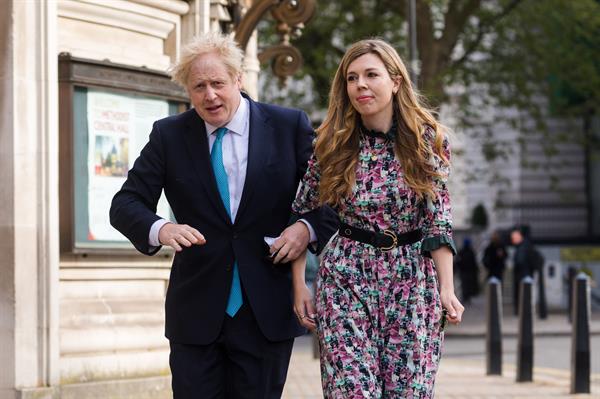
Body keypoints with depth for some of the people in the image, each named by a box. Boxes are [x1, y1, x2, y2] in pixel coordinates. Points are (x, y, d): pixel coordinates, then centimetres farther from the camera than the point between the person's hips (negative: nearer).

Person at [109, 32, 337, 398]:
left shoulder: (290, 126, 0)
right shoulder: (169, 135, 3)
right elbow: (126, 204, 1)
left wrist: (308, 228, -15)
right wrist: (160, 229, -21)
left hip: (267, 311, -1)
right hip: (196, 311, 1)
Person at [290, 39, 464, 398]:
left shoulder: (428, 139, -1)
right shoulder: (332, 146, 0)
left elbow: (438, 220, -1)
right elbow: (302, 217, 7)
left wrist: (446, 288, -8)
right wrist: (299, 285, 2)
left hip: (412, 282, 0)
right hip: (346, 278, 0)